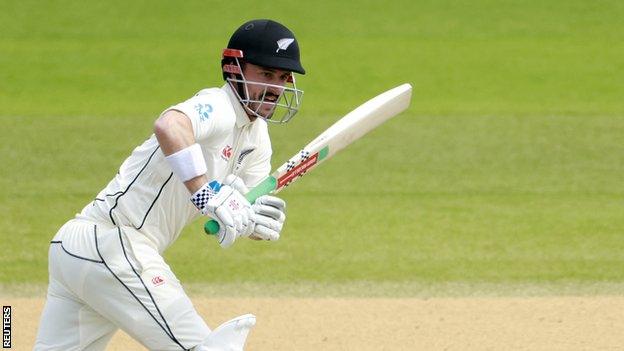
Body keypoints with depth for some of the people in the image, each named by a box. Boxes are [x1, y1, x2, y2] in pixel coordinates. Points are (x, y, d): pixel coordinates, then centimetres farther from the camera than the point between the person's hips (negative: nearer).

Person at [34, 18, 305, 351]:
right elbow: (168, 126, -37)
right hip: (111, 245, -10)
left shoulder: (257, 138, 16)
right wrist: (209, 196, -42)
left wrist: (258, 222, -13)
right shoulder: (218, 107, -14)